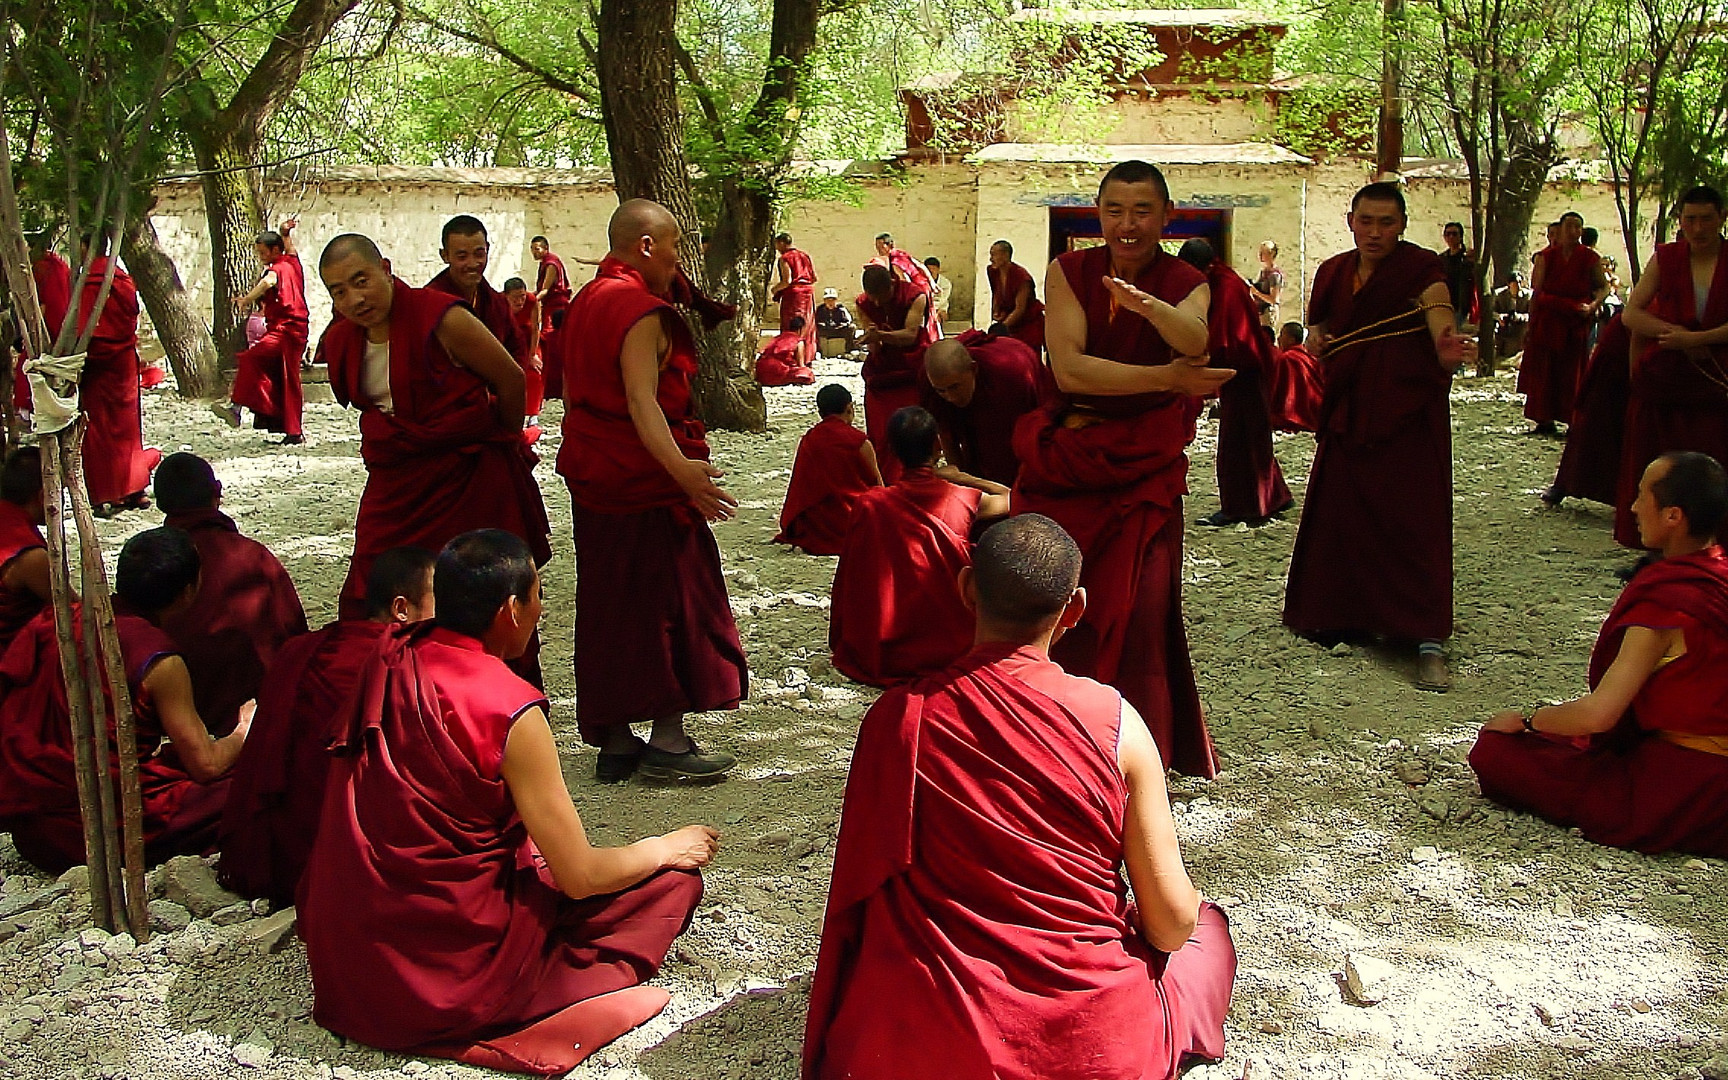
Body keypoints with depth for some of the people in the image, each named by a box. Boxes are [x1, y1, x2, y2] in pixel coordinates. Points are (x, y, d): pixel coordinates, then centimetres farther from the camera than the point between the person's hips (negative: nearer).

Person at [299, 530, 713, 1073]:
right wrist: (666, 848, 5)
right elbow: (580, 877, -13)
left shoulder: (389, 657, -2)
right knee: (673, 878, 1)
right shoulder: (509, 710, -21)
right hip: (449, 978, -7)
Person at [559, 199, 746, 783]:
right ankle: (667, 741, 5)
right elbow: (641, 401, -29)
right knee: (670, 596, 1)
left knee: (608, 604, 12)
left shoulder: (588, 300, 12)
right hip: (645, 477, -9)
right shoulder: (643, 312, -16)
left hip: (593, 476, 9)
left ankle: (613, 742, 18)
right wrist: (680, 467, -41)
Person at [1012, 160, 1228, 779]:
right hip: (1064, 459, 1)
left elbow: (1196, 345, -29)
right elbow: (1068, 368, -16)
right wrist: (1166, 378, -20)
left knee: (1138, 607, -7)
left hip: (1145, 466, -1)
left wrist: (1147, 303, -51)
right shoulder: (1069, 271, -2)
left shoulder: (1186, 285, -4)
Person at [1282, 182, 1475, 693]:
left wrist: (1447, 348, -49)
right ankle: (1341, 615, 28)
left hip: (1408, 411, -5)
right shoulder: (1334, 271, 8)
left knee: (1413, 519, -9)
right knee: (1341, 515, 10)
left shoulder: (1420, 267, -9)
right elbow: (1318, 321, 21)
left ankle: (1428, 641, -8)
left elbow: (1438, 309, -26)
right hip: (1349, 411, 6)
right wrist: (1315, 336, -4)